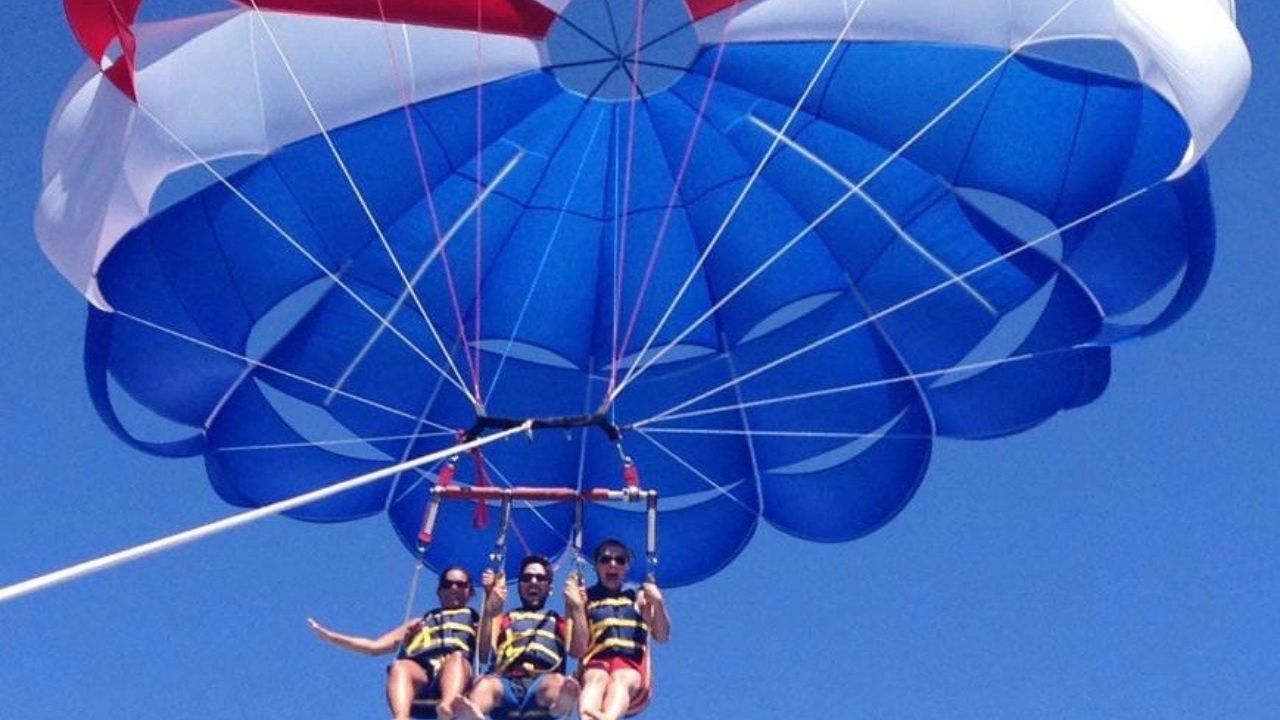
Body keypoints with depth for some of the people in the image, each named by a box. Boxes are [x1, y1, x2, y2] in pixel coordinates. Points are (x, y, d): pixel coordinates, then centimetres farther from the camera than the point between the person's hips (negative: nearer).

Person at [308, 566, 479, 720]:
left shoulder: (474, 620, 32)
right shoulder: (421, 623, 37)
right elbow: (375, 646, 31)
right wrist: (326, 634, 24)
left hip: (455, 673, -2)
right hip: (421, 675, 2)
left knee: (457, 656, -36)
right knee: (399, 667, -32)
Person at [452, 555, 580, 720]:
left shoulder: (559, 621, 33)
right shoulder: (504, 619, 33)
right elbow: (483, 655, 13)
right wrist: (490, 610, 3)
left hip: (543, 680, 0)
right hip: (507, 682, 1)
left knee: (558, 682, -39)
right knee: (485, 683, -37)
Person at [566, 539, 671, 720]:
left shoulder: (640, 598, 23)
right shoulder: (584, 598, 17)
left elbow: (663, 637, 10)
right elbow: (578, 651, 5)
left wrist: (658, 603, -6)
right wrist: (576, 607, -5)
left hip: (632, 666, 1)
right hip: (596, 665, -1)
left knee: (621, 679, -36)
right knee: (596, 678, -37)